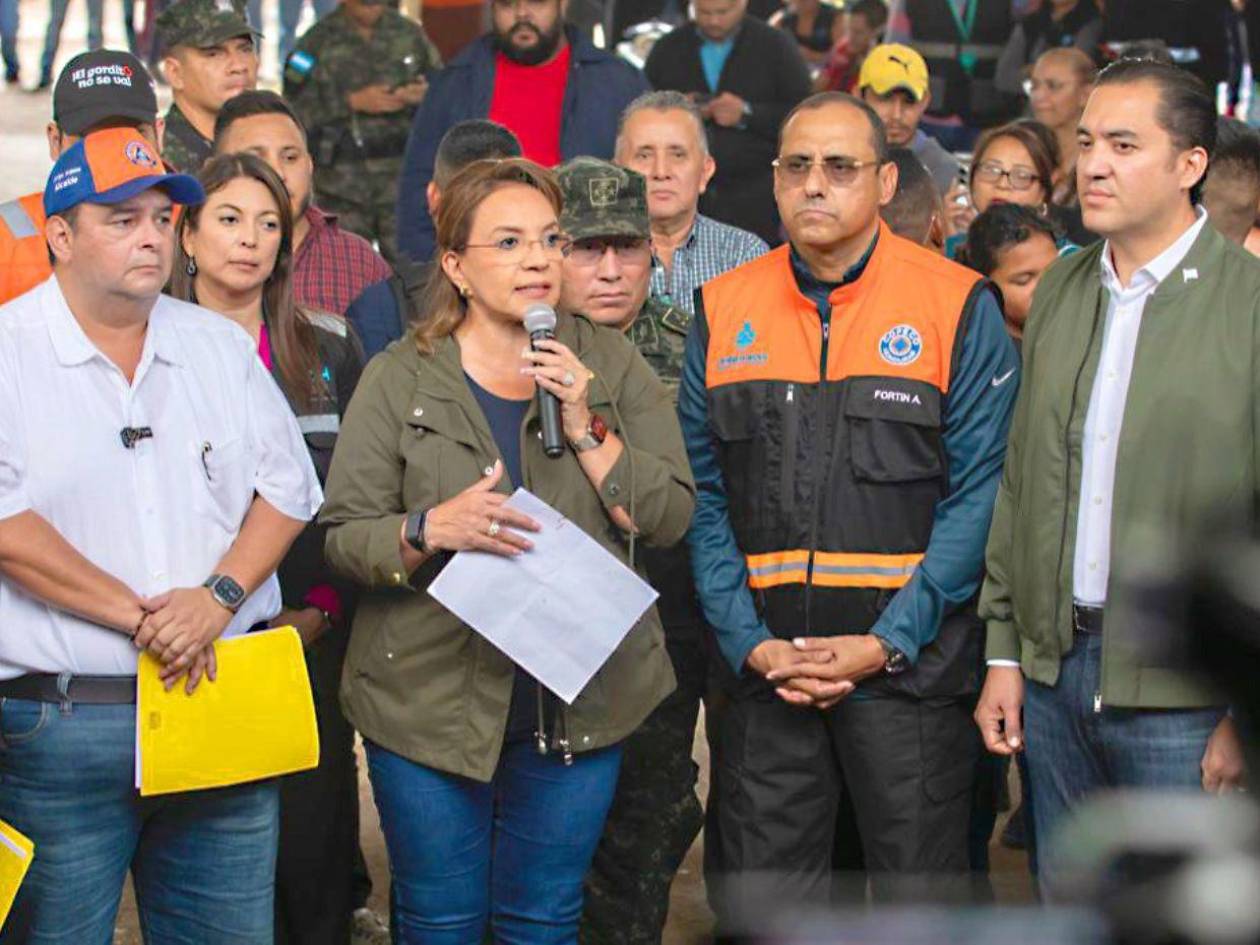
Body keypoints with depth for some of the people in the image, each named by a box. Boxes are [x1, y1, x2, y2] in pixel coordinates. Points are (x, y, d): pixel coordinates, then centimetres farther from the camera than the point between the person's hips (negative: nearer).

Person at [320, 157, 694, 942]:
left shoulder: (612, 364, 5)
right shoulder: (399, 379, 0)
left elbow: (672, 517, -1)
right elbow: (343, 537, -4)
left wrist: (589, 430, -13)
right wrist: (431, 528, -23)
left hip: (578, 704, 2)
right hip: (431, 699, -1)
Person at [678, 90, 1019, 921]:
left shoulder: (959, 307, -2)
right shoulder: (723, 311, 7)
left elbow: (978, 494, -6)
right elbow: (703, 496, 6)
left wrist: (886, 643, -13)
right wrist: (750, 642, -5)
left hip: (909, 666, -3)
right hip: (763, 669, 3)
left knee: (920, 900, 5)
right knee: (760, 903, 8)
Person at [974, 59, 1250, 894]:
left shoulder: (1244, 300, -10)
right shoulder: (1061, 290, 9)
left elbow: (1250, 523, -12)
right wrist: (1004, 652, 10)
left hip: (1183, 698, -5)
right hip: (1055, 670, 6)